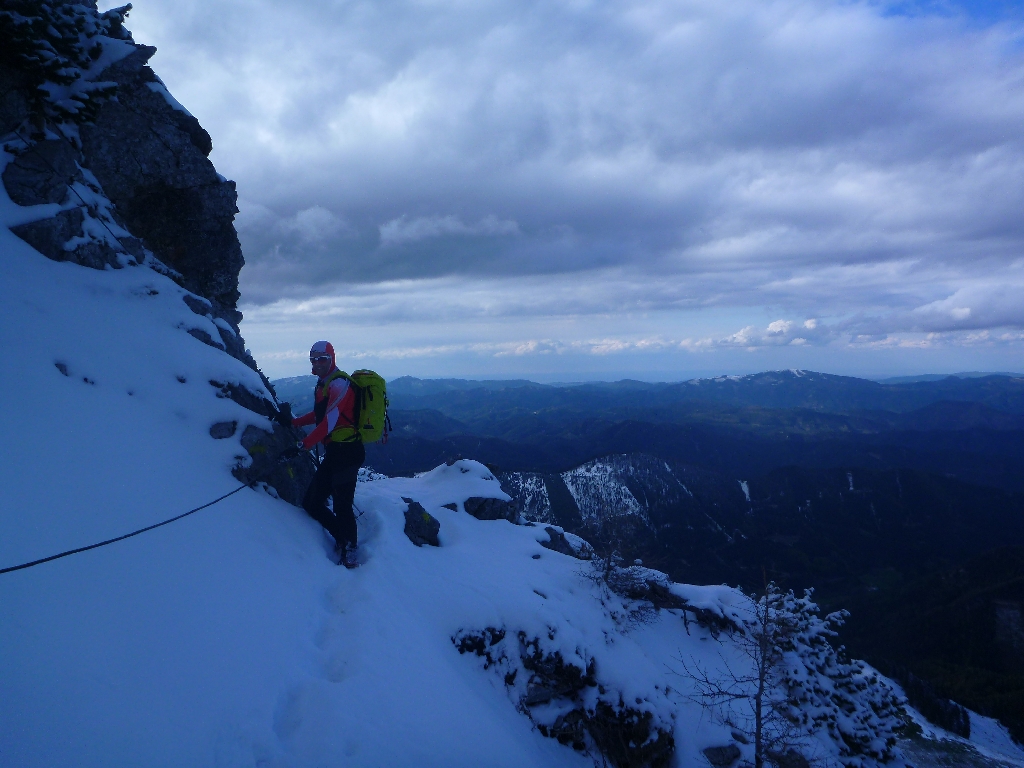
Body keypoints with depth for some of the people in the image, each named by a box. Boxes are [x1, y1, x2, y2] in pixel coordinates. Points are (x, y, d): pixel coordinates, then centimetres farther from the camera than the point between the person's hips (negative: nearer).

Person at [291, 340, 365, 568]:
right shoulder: (323, 385, 16)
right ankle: (343, 538, 24)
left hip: (346, 452, -9)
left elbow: (329, 422, -21)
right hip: (335, 453, 10)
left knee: (342, 506, -9)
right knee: (312, 503, 10)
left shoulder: (339, 383, -12)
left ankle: (349, 551, 4)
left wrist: (303, 445, -21)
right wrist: (292, 422, 24)